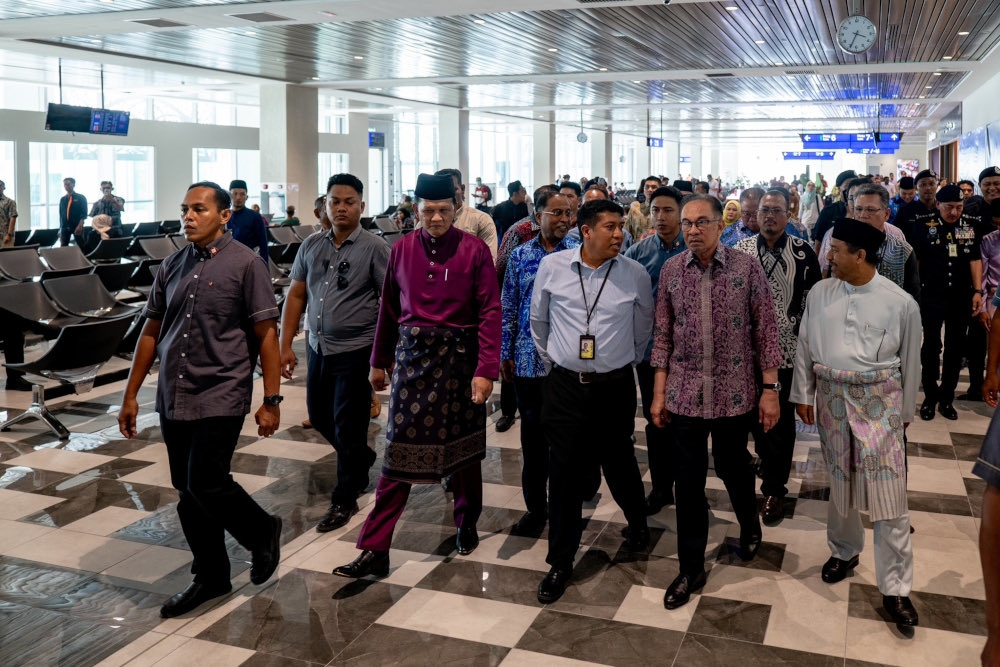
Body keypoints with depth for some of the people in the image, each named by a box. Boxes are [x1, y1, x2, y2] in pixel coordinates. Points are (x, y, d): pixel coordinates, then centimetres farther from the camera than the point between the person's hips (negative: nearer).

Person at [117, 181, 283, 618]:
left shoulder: (244, 265, -7)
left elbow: (266, 335, -8)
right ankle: (210, 576, 26)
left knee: (206, 484, -10)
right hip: (173, 398, 6)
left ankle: (263, 533, 18)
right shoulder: (171, 267, 10)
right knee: (187, 491, 10)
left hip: (220, 397, -6)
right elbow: (151, 331, 14)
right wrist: (131, 395, 13)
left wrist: (271, 401, -11)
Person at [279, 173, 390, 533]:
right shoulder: (311, 246, 5)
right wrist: (285, 346, 5)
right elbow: (296, 295, 9)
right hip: (318, 347, 6)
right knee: (319, 417, 19)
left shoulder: (374, 247, -10)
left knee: (348, 428, 2)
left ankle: (345, 499, 21)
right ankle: (362, 461, 46)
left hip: (356, 351, -6)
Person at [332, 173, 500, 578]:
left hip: (459, 358, -1)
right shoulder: (402, 249, 3)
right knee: (400, 451, 0)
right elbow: (388, 309, 10)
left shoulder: (475, 250, -6)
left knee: (464, 446, 13)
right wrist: (379, 361, 14)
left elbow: (490, 312, -9)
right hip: (411, 356, 2)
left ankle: (467, 525, 35)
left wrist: (486, 369, -16)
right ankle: (375, 550, 3)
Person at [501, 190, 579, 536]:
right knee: (533, 433, 9)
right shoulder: (520, 255, 4)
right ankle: (535, 507, 22)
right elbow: (508, 308, 7)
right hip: (530, 358, 2)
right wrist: (505, 354, 5)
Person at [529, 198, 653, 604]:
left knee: (619, 464, 14)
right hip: (564, 385, 0)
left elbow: (644, 322, 13)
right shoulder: (552, 267, -4)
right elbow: (538, 320, 11)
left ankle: (637, 524, 45)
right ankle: (560, 562, 16)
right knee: (564, 473, 3)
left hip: (615, 386, 0)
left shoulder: (635, 274, -5)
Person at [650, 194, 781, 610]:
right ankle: (691, 568, 20)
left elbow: (766, 331, -4)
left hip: (734, 392, -1)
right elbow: (663, 335, 5)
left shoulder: (746, 268, -6)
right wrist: (659, 393, 3)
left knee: (731, 466, 16)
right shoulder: (671, 270, 0)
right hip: (685, 393, 2)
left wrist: (770, 389, -7)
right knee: (688, 480, 6)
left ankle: (750, 525, 48)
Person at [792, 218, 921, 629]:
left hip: (880, 401, -3)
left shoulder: (900, 302, -7)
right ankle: (844, 552, 38)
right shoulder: (820, 294, 0)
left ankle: (894, 588, 8)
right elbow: (804, 346, 8)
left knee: (888, 493, -3)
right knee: (839, 482, 15)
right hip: (831, 398, 3)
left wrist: (906, 410, 8)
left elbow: (910, 362, 2)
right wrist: (803, 394, 8)